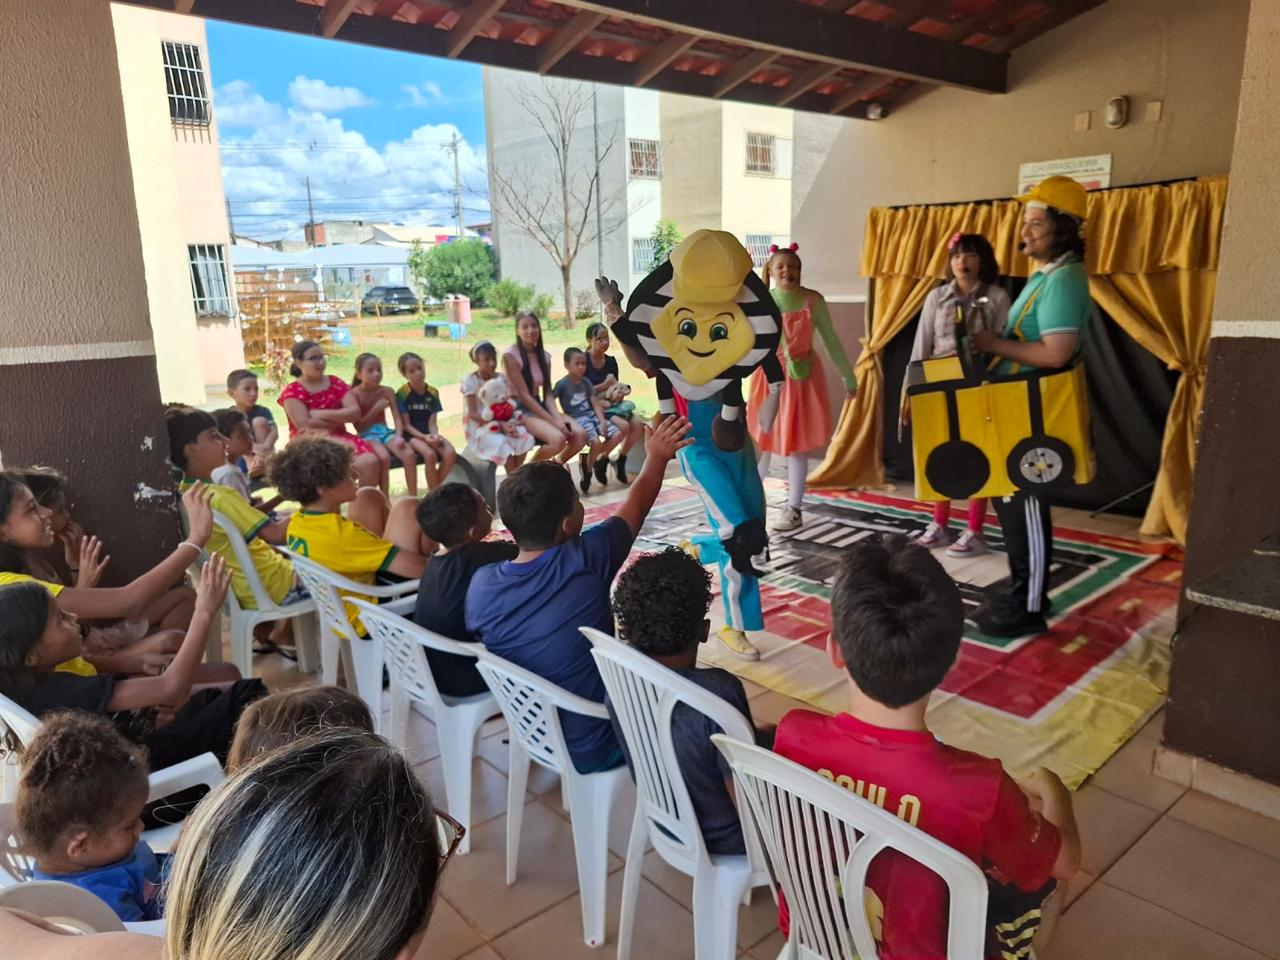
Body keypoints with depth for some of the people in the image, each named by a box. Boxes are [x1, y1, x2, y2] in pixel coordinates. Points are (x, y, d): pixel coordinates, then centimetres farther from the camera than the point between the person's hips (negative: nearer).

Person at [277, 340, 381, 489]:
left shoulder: (335, 382, 11)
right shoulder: (292, 392, -1)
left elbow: (355, 412, -1)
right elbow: (303, 425, -13)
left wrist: (323, 414, -12)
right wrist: (339, 420, -3)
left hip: (339, 438, 4)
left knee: (370, 462, -27)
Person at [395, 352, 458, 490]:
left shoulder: (433, 392, 4)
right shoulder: (402, 393, -8)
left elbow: (432, 422, 2)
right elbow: (406, 425, -9)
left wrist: (435, 435, -20)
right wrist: (424, 437, -22)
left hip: (429, 433, 4)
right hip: (411, 434, -4)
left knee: (451, 454, -24)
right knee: (430, 454, -33)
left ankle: (434, 490, -7)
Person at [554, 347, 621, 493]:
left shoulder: (586, 382, 12)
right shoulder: (562, 384, -5)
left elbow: (595, 404, 9)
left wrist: (602, 421, -4)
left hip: (592, 415, 7)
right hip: (576, 419, -6)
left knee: (617, 434, -11)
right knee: (596, 442, -30)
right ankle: (587, 468, -1)